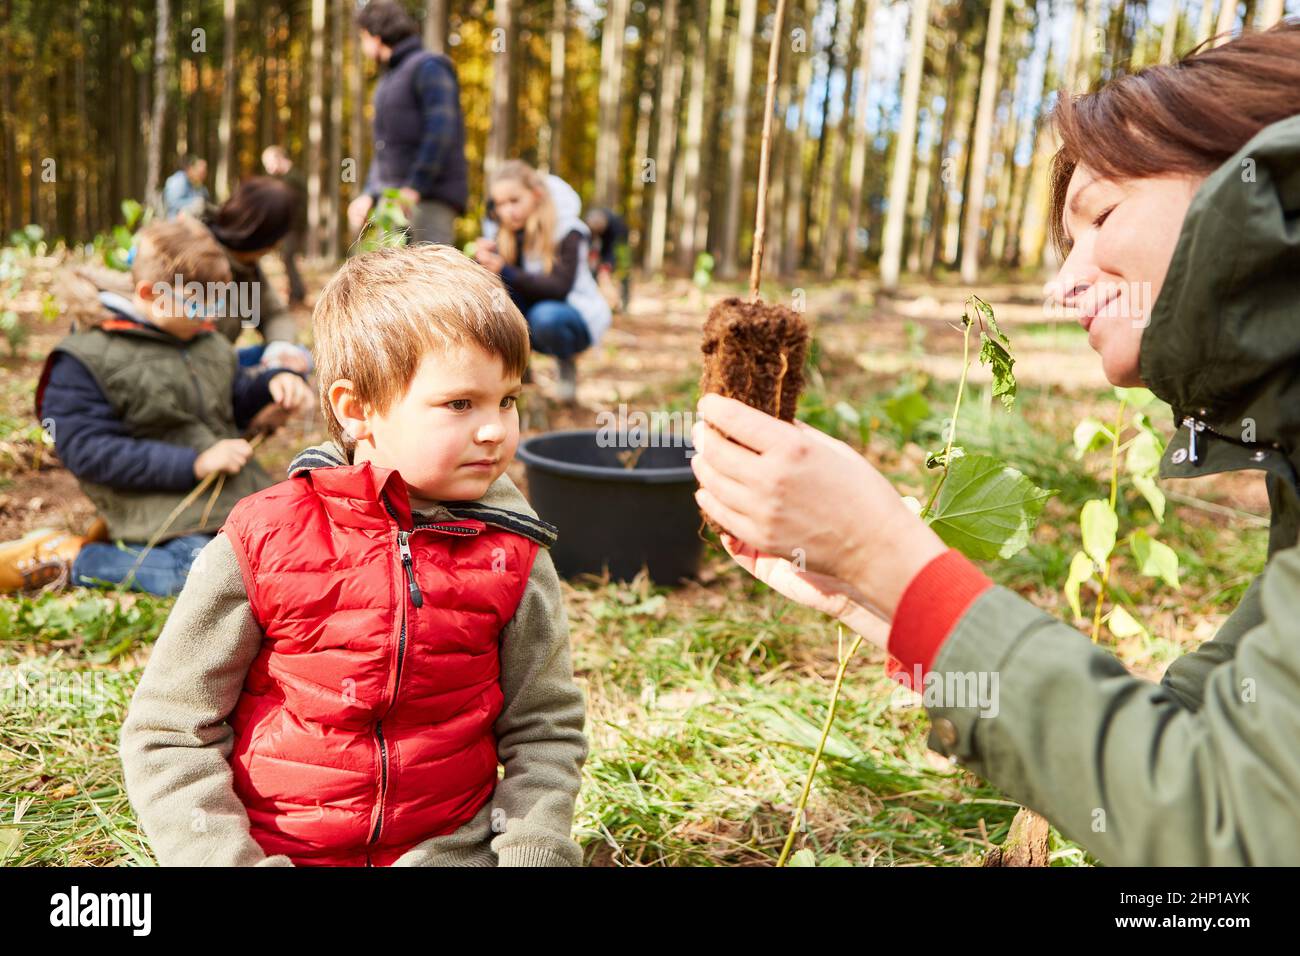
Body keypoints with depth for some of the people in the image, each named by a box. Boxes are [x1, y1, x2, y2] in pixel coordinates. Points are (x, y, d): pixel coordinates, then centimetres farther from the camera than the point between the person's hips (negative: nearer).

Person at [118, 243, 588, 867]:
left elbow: (544, 732, 3)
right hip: (277, 848, -1)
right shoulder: (260, 544, -9)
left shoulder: (513, 558, -4)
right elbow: (167, 734, -3)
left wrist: (532, 849, -11)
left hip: (453, 846, 1)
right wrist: (228, 856, -13)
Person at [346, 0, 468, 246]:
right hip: (393, 198, 9)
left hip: (431, 198, -9)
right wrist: (369, 194, 15)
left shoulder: (428, 66, -4)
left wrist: (415, 187, -21)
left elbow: (440, 131, -17)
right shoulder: (387, 80, 24)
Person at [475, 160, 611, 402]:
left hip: (576, 316, -4)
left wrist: (504, 271, -40)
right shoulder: (498, 229, -4)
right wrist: (485, 260, -35)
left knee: (545, 316, -38)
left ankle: (567, 365, -6)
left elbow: (559, 288, -29)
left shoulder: (567, 231, -18)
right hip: (526, 319, 4)